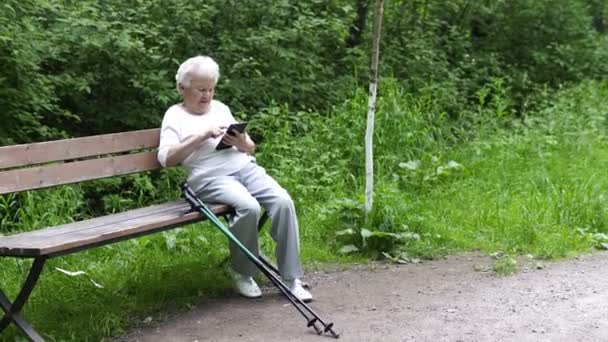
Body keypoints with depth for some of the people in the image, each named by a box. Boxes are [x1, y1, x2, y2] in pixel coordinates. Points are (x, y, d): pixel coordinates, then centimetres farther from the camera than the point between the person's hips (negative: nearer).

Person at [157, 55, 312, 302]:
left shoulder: (220, 108, 24)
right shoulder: (175, 115, 10)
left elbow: (251, 147, 24)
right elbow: (166, 158, -6)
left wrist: (243, 144, -1)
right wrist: (202, 136, -12)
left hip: (244, 167, 5)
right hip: (210, 177, -5)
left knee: (283, 201, -23)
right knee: (249, 206, -34)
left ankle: (291, 278, -19)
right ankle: (242, 272, -11)